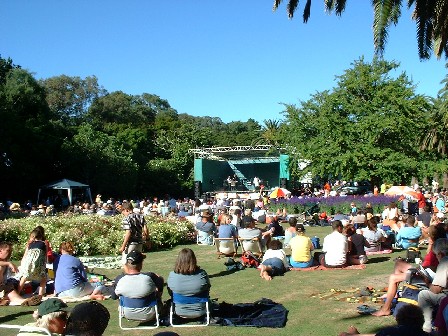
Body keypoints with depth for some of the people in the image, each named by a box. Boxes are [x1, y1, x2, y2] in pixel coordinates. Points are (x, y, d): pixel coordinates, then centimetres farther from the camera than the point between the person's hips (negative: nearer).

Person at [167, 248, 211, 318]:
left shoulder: (172, 275, -21)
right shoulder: (202, 274, -23)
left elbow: (170, 293, -2)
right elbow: (207, 289, -4)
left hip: (179, 313, 1)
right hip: (199, 312, -1)